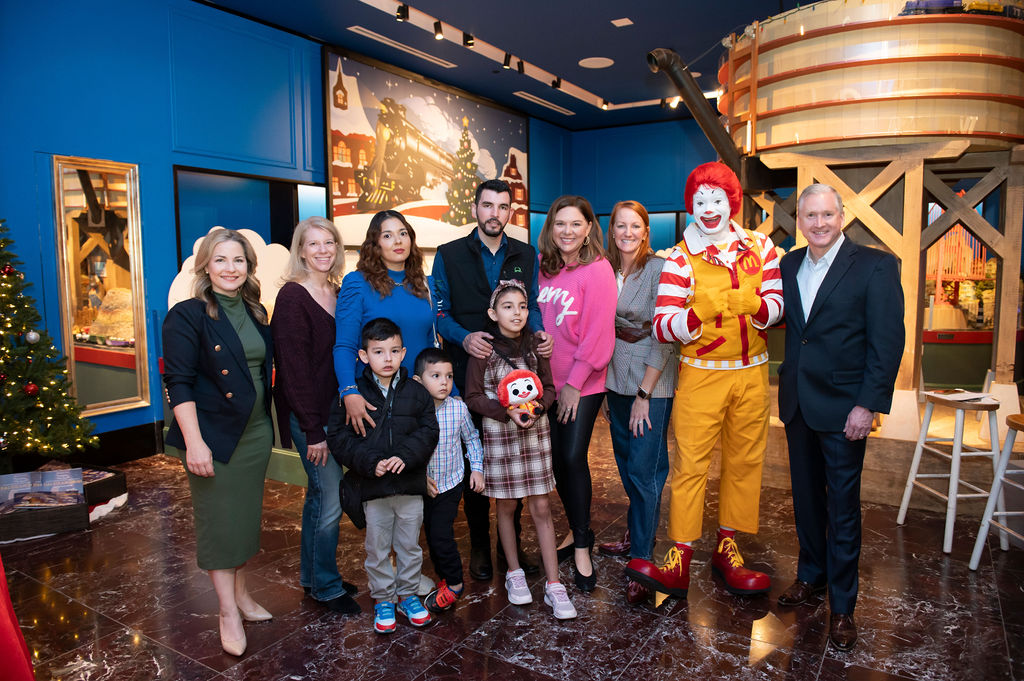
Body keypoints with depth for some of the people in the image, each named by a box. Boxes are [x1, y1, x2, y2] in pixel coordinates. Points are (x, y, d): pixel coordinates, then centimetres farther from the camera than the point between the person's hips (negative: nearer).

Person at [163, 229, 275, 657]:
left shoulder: (255, 313, 8)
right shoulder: (187, 315, -10)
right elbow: (179, 383, -15)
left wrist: (268, 425, 13)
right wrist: (194, 441, -21)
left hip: (256, 432, 6)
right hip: (214, 435, -6)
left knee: (247, 515, 15)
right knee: (219, 520, 4)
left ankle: (241, 594, 32)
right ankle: (228, 613, 18)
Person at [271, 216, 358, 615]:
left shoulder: (338, 293, 10)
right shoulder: (293, 296, -12)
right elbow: (294, 367, -16)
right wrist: (313, 429, -17)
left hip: (334, 412, 8)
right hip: (308, 415, -7)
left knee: (319, 495, 17)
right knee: (330, 499, -2)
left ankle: (312, 577, 32)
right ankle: (327, 587, 16)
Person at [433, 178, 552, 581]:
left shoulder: (527, 256, 11)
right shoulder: (449, 256, 3)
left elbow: (531, 305, 14)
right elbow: (440, 312, 1)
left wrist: (539, 332, -7)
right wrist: (463, 337, -17)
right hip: (469, 372, -2)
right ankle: (479, 545, 22)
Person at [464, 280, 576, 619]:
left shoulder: (535, 345, 3)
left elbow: (550, 388, 7)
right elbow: (473, 396, -5)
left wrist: (537, 407, -13)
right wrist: (506, 412, -18)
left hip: (535, 433, 2)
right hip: (498, 435, -2)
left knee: (541, 507, 3)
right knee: (506, 505, 10)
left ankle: (553, 585, 10)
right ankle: (514, 573, 30)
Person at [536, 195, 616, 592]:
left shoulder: (597, 269, -12)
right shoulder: (543, 266, 5)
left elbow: (598, 333, -14)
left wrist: (575, 382, -13)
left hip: (583, 383, -5)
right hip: (547, 378, 5)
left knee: (573, 458, -6)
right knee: (557, 458, 11)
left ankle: (582, 547, 10)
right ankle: (578, 530, 31)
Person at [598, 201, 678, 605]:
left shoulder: (659, 270, -10)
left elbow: (663, 338, -12)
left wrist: (643, 394, -14)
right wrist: (605, 388, 11)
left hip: (652, 382, -6)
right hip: (616, 378, 6)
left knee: (644, 471, -3)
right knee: (626, 464, 16)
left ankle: (642, 560, 8)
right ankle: (634, 536, 34)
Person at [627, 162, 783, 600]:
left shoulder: (760, 247, 5)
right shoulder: (680, 259, -6)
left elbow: (777, 304, 1)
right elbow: (663, 326, -14)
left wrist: (751, 304, -20)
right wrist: (702, 310, -31)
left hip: (752, 373, 4)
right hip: (701, 375, -4)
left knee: (744, 461, 11)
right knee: (690, 464, -4)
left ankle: (726, 549, 27)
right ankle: (679, 562, 4)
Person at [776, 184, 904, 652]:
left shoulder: (875, 265, -8)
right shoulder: (789, 265, 8)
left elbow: (887, 341, -11)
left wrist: (868, 405, -15)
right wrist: (787, 384, -3)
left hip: (843, 406, -5)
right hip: (797, 402, 5)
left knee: (843, 505, 5)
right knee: (806, 496, 17)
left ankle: (842, 605, 19)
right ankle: (811, 575, 36)